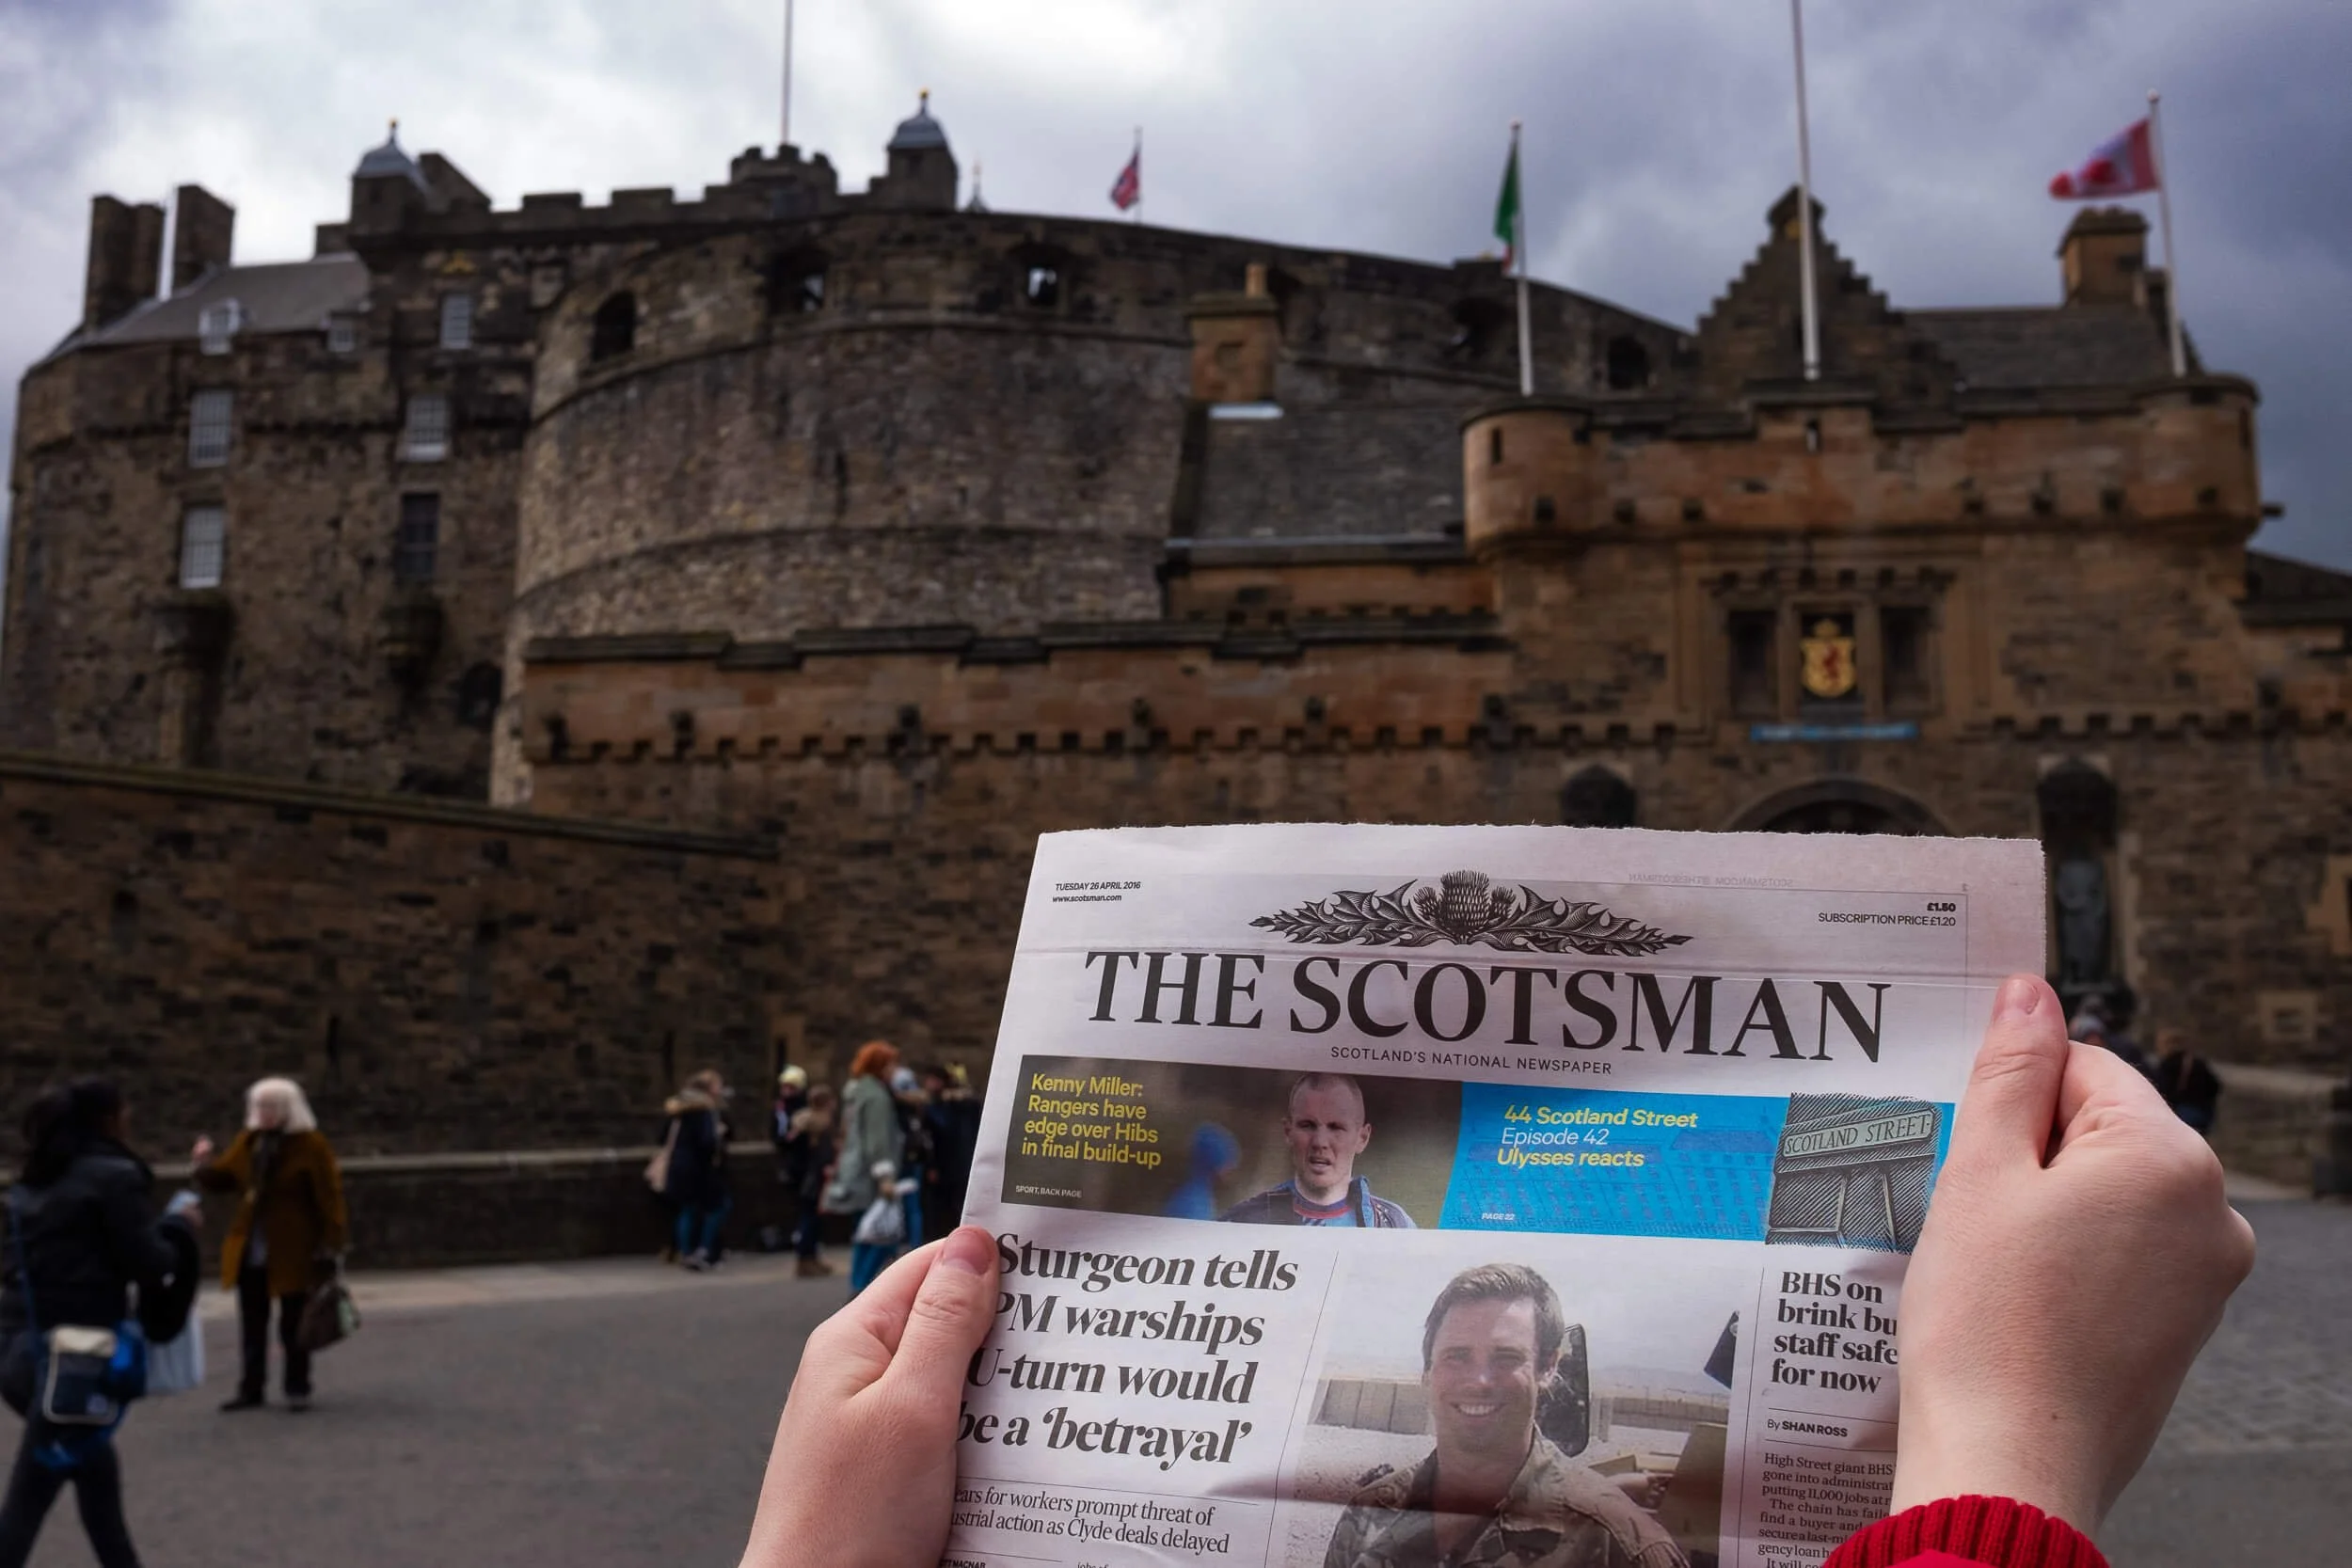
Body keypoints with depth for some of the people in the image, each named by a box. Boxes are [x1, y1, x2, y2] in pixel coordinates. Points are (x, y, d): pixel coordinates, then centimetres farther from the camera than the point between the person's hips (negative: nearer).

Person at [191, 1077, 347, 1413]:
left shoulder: (310, 1145, -10)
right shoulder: (248, 1142, 8)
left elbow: (329, 1197, -12)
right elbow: (223, 1178, 12)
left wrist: (330, 1244, -17)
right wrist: (204, 1165, -11)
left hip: (291, 1253, -5)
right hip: (250, 1252, 6)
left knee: (293, 1325, 4)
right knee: (252, 1324, 12)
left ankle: (297, 1390, 15)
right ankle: (250, 1389, 22)